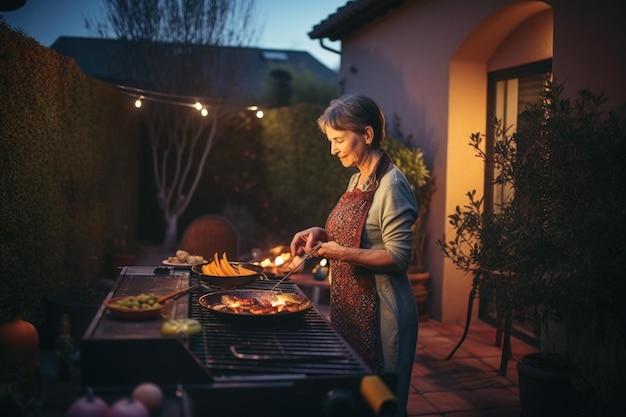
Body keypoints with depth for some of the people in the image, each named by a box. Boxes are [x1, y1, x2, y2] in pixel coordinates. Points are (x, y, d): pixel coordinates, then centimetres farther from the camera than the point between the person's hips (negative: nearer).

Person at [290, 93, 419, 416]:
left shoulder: (390, 184, -17)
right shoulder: (357, 180, 9)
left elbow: (399, 257, -20)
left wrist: (344, 253, -27)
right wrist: (321, 234, 3)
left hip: (379, 313, -9)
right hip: (349, 306, 9)